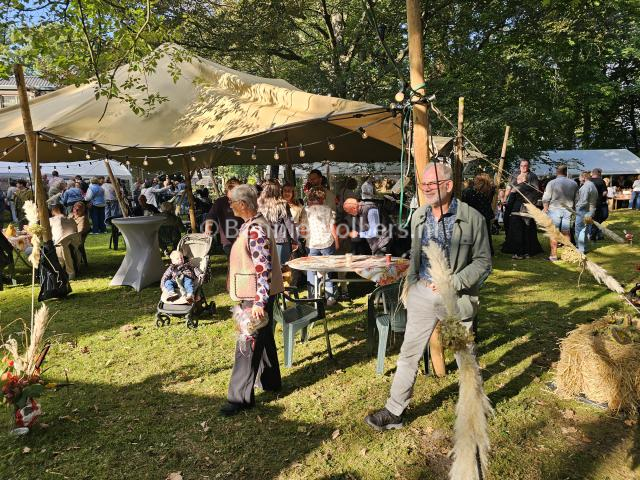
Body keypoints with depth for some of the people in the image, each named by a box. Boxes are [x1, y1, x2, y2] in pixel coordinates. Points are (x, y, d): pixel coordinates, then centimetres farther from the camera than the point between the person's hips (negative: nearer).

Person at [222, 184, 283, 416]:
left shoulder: (255, 229, -22)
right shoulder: (251, 224, 9)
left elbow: (264, 269, -26)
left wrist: (259, 302, -27)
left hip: (256, 295, -10)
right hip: (255, 293, 10)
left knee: (247, 344, -2)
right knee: (263, 337, 21)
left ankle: (240, 397, 9)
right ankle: (271, 382, 37)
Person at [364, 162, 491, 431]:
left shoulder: (472, 218, -11)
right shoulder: (418, 217, 4)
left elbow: (483, 262, -8)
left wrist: (453, 283, -19)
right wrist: (410, 283, 13)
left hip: (457, 296, -3)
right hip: (422, 293, 4)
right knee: (409, 354, 8)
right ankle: (394, 411, 20)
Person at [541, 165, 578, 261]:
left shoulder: (551, 183, -7)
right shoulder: (574, 184, 4)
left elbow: (546, 199, -7)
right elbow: (576, 199, 8)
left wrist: (545, 210, 2)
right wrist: (573, 208, 20)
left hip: (554, 209, -3)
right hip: (568, 210, 3)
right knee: (566, 232, 11)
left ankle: (554, 255, 0)